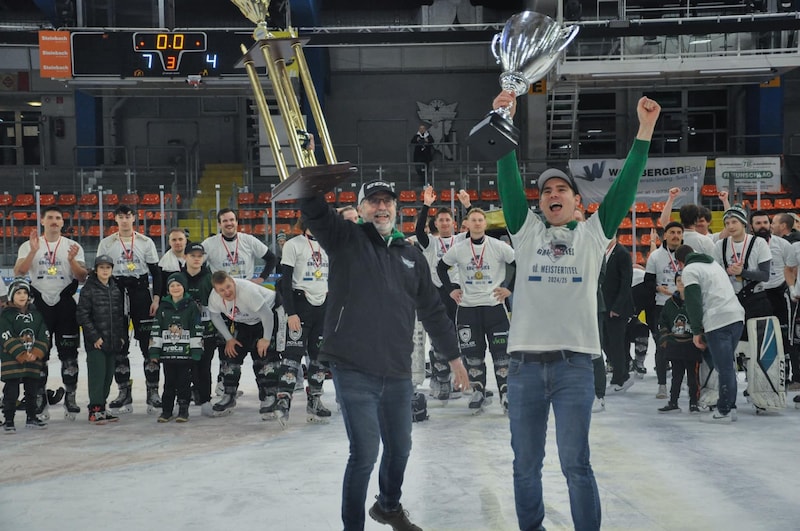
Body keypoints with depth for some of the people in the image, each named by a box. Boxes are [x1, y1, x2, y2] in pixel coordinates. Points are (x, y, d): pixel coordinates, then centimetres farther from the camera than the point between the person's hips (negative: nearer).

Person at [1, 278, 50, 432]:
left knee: (32, 390, 12)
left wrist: (36, 353, -11)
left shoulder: (36, 313, 8)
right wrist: (22, 355, -19)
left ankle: (31, 418, 24)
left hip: (34, 361, 4)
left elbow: (44, 336, 4)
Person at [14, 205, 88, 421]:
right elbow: (18, 273, -7)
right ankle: (39, 400, 9)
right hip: (39, 303, 0)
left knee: (69, 352, 2)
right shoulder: (29, 245, 6)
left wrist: (72, 260, -17)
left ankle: (70, 398, 10)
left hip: (65, 304, 0)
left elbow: (82, 277, 0)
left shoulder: (73, 246, 7)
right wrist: (33, 251, -17)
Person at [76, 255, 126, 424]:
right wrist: (94, 337, -13)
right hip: (96, 342, -6)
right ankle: (95, 410, -4)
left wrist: (123, 336, 9)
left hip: (114, 341, 6)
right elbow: (83, 315, -8)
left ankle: (102, 407, 16)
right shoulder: (88, 289, -4)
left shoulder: (116, 289, 13)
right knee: (97, 375, -8)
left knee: (108, 375, 8)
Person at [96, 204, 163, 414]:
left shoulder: (146, 242, 6)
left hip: (141, 295, -1)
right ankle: (124, 394, 11)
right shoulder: (106, 243, 7)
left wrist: (156, 298, -4)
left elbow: (156, 271, 6)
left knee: (149, 344, -5)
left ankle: (153, 393, 0)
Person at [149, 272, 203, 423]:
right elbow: (156, 330, 7)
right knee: (169, 382, 7)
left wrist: (196, 351, -7)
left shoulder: (192, 306, 0)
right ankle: (166, 410, 14)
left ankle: (183, 410, 10)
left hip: (185, 353, -2)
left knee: (184, 382, 3)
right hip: (167, 353, 2)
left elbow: (197, 330, -2)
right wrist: (154, 351, 2)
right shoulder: (163, 307, 7)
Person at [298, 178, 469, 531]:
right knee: (365, 453, -8)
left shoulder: (411, 256, 14)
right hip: (354, 371, -5)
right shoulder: (345, 239, 1)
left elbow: (432, 311, 20)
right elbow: (312, 207, -17)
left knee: (399, 447, 19)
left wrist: (453, 356, 22)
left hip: (397, 374, 5)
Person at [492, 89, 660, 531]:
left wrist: (645, 130, -7)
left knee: (575, 464, -4)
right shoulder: (526, 232, 12)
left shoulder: (592, 233, 10)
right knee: (526, 464, 9)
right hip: (525, 362, 2)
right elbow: (509, 181, 2)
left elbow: (625, 185, 2)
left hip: (574, 363, -2)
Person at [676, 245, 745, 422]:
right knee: (727, 365, 15)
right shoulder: (714, 263, 27)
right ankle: (730, 406, 19)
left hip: (718, 321, -8)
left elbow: (693, 302, -7)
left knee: (723, 367, -5)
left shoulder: (689, 270, 2)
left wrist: (696, 331, -3)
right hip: (737, 315, 8)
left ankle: (724, 411, -1)